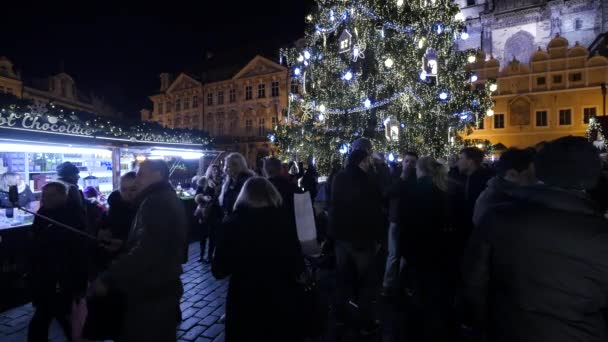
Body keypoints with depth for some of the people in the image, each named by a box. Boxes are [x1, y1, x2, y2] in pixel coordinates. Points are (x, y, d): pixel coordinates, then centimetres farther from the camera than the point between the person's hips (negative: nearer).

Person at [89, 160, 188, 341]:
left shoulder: (155, 202, -21)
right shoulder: (169, 199, 12)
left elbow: (146, 250, -31)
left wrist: (107, 279, -25)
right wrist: (124, 247, 19)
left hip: (150, 294, -10)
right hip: (163, 289, 10)